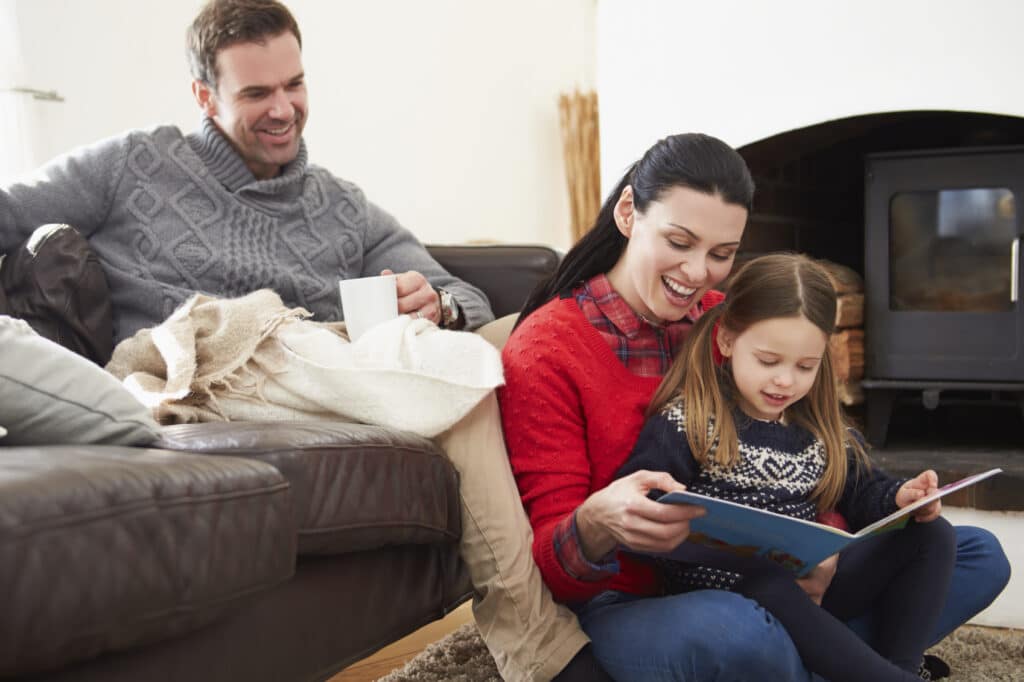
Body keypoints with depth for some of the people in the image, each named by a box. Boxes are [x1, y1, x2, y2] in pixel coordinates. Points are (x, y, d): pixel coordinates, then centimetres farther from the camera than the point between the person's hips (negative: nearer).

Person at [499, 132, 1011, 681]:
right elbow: (550, 564, -14)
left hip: (746, 584, 6)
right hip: (623, 608, -6)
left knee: (979, 555, 4)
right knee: (734, 633, -40)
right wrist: (596, 525, -39)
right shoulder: (545, 351, -12)